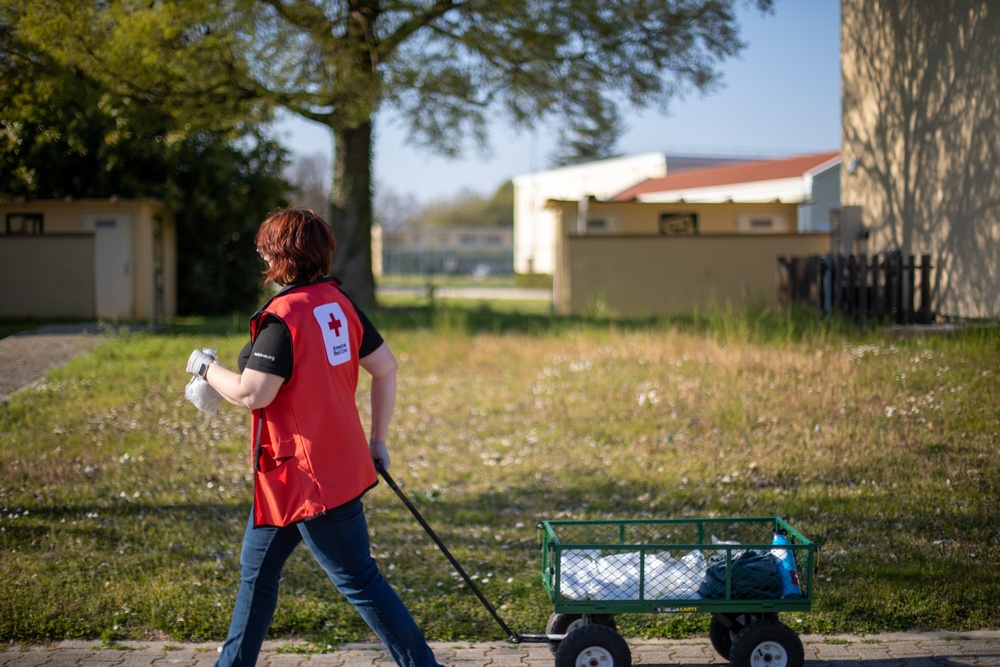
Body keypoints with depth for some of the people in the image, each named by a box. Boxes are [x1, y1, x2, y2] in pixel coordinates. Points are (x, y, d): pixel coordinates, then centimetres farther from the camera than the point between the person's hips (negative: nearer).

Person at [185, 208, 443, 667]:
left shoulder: (282, 317, -20)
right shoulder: (337, 303, 6)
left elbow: (251, 394, -22)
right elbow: (386, 367, 10)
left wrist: (207, 367, -3)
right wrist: (377, 439, 17)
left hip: (309, 478, -10)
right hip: (341, 462, 10)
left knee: (359, 581, -1)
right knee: (256, 569, 20)